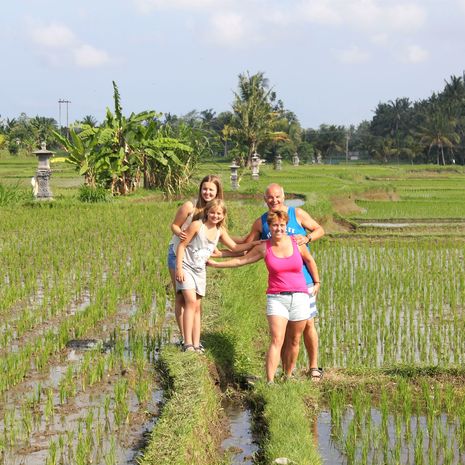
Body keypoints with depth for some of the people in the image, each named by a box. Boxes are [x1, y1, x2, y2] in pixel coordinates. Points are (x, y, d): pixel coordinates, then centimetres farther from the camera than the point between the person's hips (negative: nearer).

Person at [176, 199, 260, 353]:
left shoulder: (220, 231, 4)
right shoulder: (197, 225, -14)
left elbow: (235, 247, 12)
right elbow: (182, 245, -11)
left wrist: (253, 243, 0)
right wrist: (179, 268, -16)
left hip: (200, 271, 6)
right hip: (186, 268, -6)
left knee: (197, 307, 6)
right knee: (191, 301, -19)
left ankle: (196, 344, 8)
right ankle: (188, 343, -19)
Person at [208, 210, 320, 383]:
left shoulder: (296, 243, 0)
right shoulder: (264, 247, 0)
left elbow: (309, 260, 18)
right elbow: (241, 260, 10)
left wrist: (317, 282, 22)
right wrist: (216, 264, 10)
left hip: (299, 298, 1)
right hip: (276, 298, -1)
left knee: (294, 342, 7)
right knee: (276, 341, -14)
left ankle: (288, 377, 22)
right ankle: (270, 382, -19)